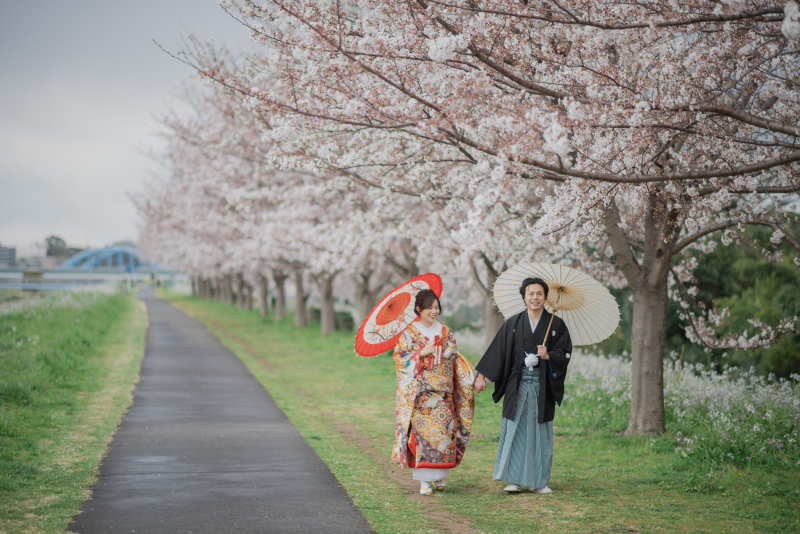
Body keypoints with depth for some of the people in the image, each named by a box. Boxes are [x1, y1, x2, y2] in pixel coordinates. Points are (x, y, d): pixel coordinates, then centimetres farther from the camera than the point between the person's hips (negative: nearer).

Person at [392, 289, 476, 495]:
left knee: (443, 430, -3)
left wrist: (473, 376, 5)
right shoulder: (408, 333, 2)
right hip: (418, 392, -3)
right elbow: (399, 358, -3)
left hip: (442, 392, 3)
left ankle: (439, 475, 11)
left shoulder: (445, 333, 12)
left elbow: (456, 359, 15)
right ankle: (424, 480, -3)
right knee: (421, 431, -8)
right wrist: (421, 354, -13)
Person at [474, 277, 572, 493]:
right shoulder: (513, 323, 4)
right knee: (515, 429, -1)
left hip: (542, 385, 0)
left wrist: (548, 356, -18)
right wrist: (482, 376, -1)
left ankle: (539, 481, 12)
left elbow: (565, 352, 1)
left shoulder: (556, 324, 3)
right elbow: (497, 351, 3)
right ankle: (514, 479, 5)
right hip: (518, 384, 0)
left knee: (540, 432, 4)